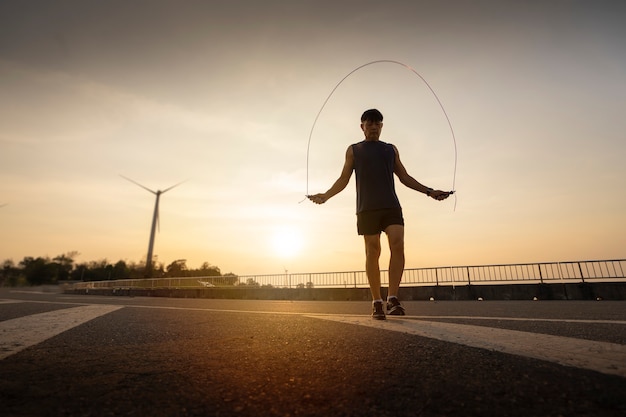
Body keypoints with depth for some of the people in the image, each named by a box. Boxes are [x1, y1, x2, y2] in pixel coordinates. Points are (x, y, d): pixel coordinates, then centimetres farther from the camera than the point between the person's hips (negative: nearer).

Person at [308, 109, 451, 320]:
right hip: (367, 208, -2)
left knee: (398, 245, -17)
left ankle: (392, 298, -13)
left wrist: (429, 191, 13)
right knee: (372, 252, -3)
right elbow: (343, 179, 11)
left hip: (391, 206, 2)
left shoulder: (391, 149, 22)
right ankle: (377, 302, 4)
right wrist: (325, 196, -5)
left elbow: (404, 177, 22)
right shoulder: (354, 150, 16)